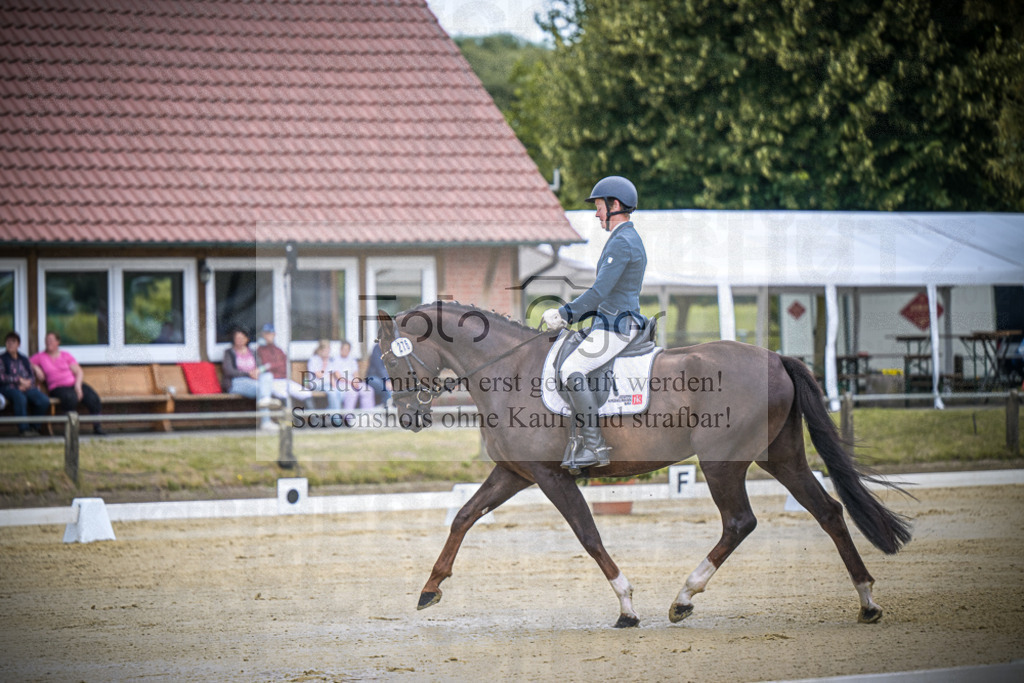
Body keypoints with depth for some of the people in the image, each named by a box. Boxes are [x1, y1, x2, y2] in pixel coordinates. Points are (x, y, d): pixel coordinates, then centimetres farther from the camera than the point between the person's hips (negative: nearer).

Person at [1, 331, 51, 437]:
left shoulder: (24, 359, 23)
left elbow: (32, 376, 17)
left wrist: (27, 382, -7)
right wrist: (19, 380, -8)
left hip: (27, 387, 4)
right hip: (9, 388, -4)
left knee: (44, 400, -26)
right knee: (20, 398, -41)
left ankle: (35, 427, -11)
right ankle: (23, 429, -36)